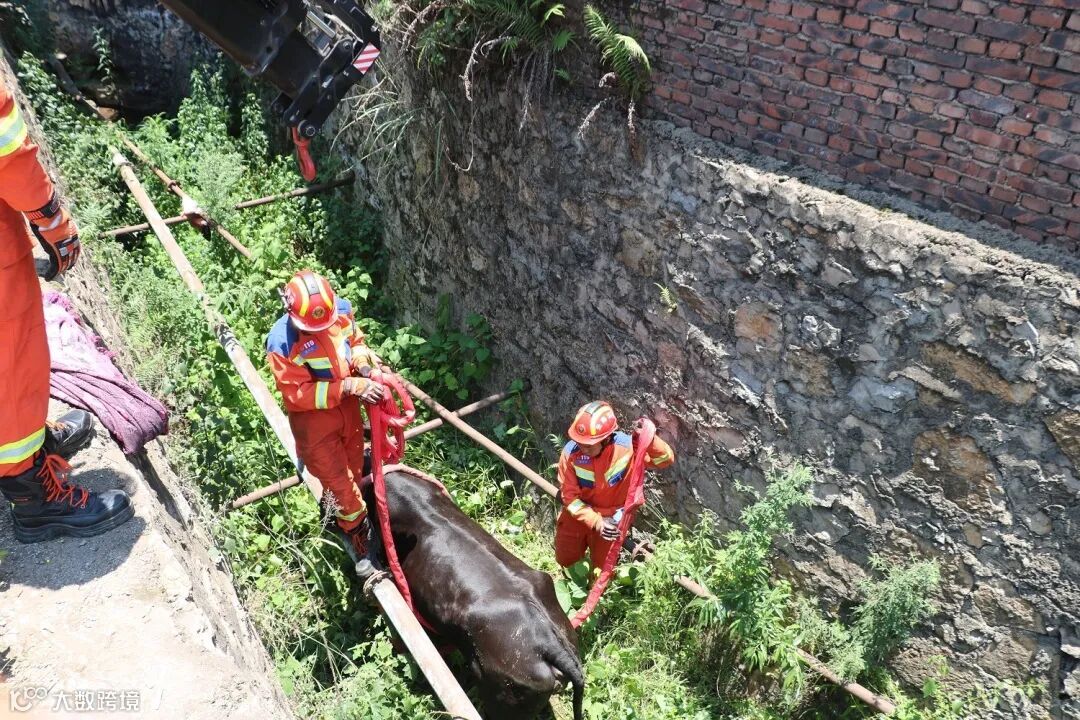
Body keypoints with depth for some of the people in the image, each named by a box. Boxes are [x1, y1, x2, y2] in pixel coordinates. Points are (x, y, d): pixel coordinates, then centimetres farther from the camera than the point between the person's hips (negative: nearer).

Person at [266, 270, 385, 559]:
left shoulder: (341, 309, -17)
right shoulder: (281, 343, -31)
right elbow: (298, 394, -27)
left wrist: (362, 357, -21)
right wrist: (350, 386, -34)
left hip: (348, 405, 5)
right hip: (313, 417, -5)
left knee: (354, 463, 25)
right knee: (335, 476, 9)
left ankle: (345, 507, 53)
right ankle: (356, 526, 35)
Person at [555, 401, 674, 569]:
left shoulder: (626, 446, -31)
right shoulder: (570, 452, -28)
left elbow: (667, 460, -26)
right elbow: (569, 495, -19)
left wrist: (650, 439, -45)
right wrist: (596, 521, -28)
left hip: (612, 516, -1)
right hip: (579, 512, 1)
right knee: (565, 560, 18)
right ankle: (585, 539, 48)